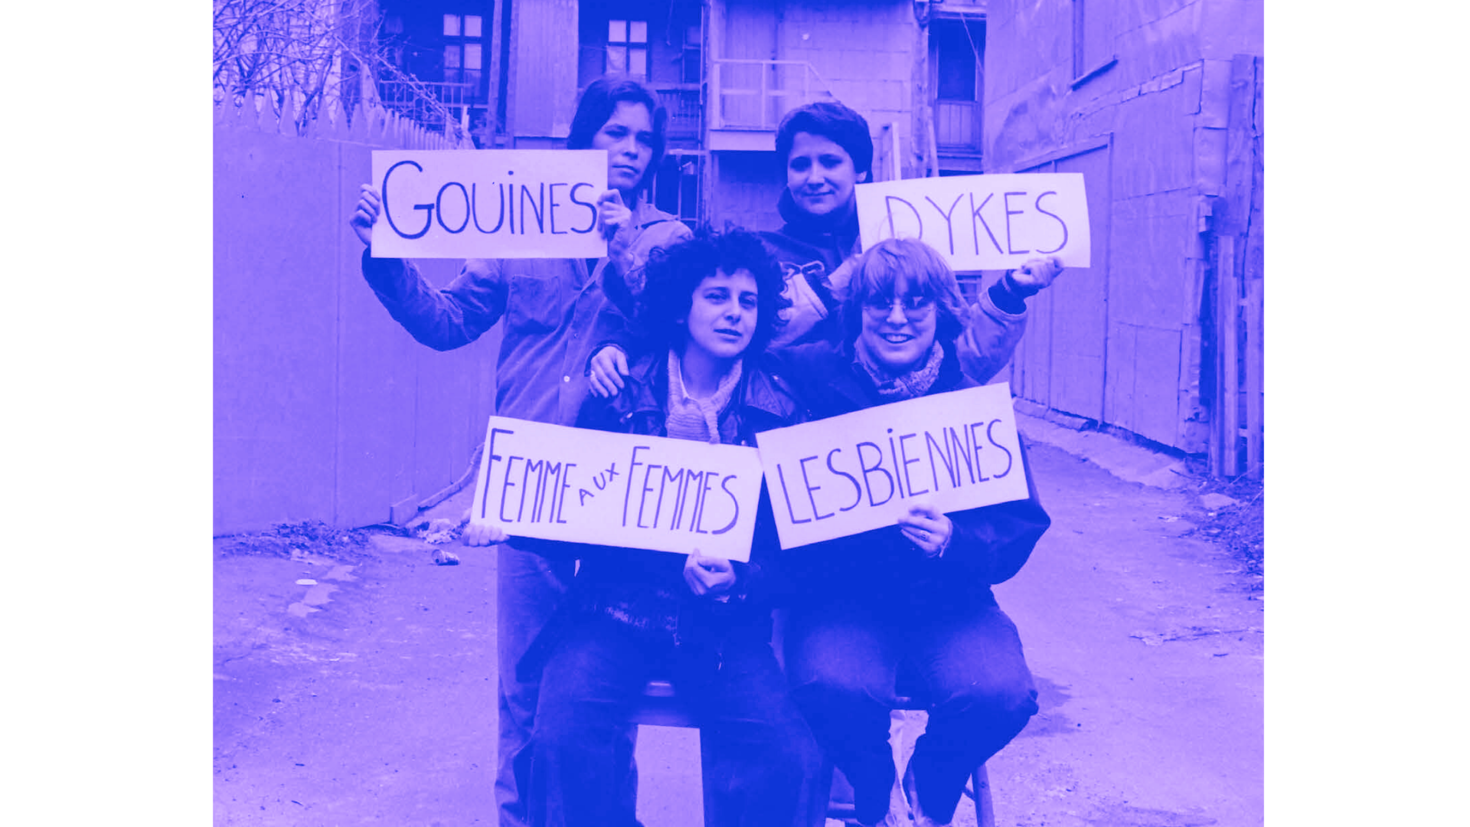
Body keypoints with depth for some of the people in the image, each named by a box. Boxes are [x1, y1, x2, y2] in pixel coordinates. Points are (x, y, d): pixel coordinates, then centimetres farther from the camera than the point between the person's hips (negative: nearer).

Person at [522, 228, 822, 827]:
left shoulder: (780, 411, 4)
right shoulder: (620, 394, 4)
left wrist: (738, 582, -17)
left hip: (725, 626, 0)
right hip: (617, 608, 0)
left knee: (789, 758, -22)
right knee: (563, 739, -25)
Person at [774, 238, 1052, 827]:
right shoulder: (811, 377, -3)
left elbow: (1023, 524, -2)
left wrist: (953, 542, -21)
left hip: (948, 602, 2)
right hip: (840, 596, -1)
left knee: (1001, 692, -25)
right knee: (834, 685, -32)